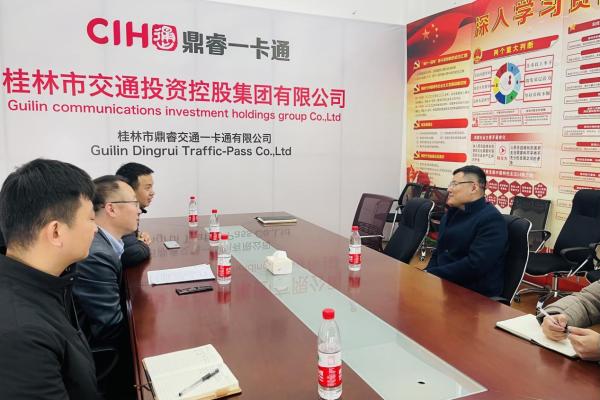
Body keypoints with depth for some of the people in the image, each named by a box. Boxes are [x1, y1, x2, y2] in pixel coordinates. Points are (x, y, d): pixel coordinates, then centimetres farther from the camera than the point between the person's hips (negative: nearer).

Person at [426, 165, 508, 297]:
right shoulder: (451, 213, 15)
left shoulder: (491, 220, -13)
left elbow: (474, 266, -23)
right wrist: (427, 275, -2)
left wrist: (431, 274, -20)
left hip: (476, 294, -8)